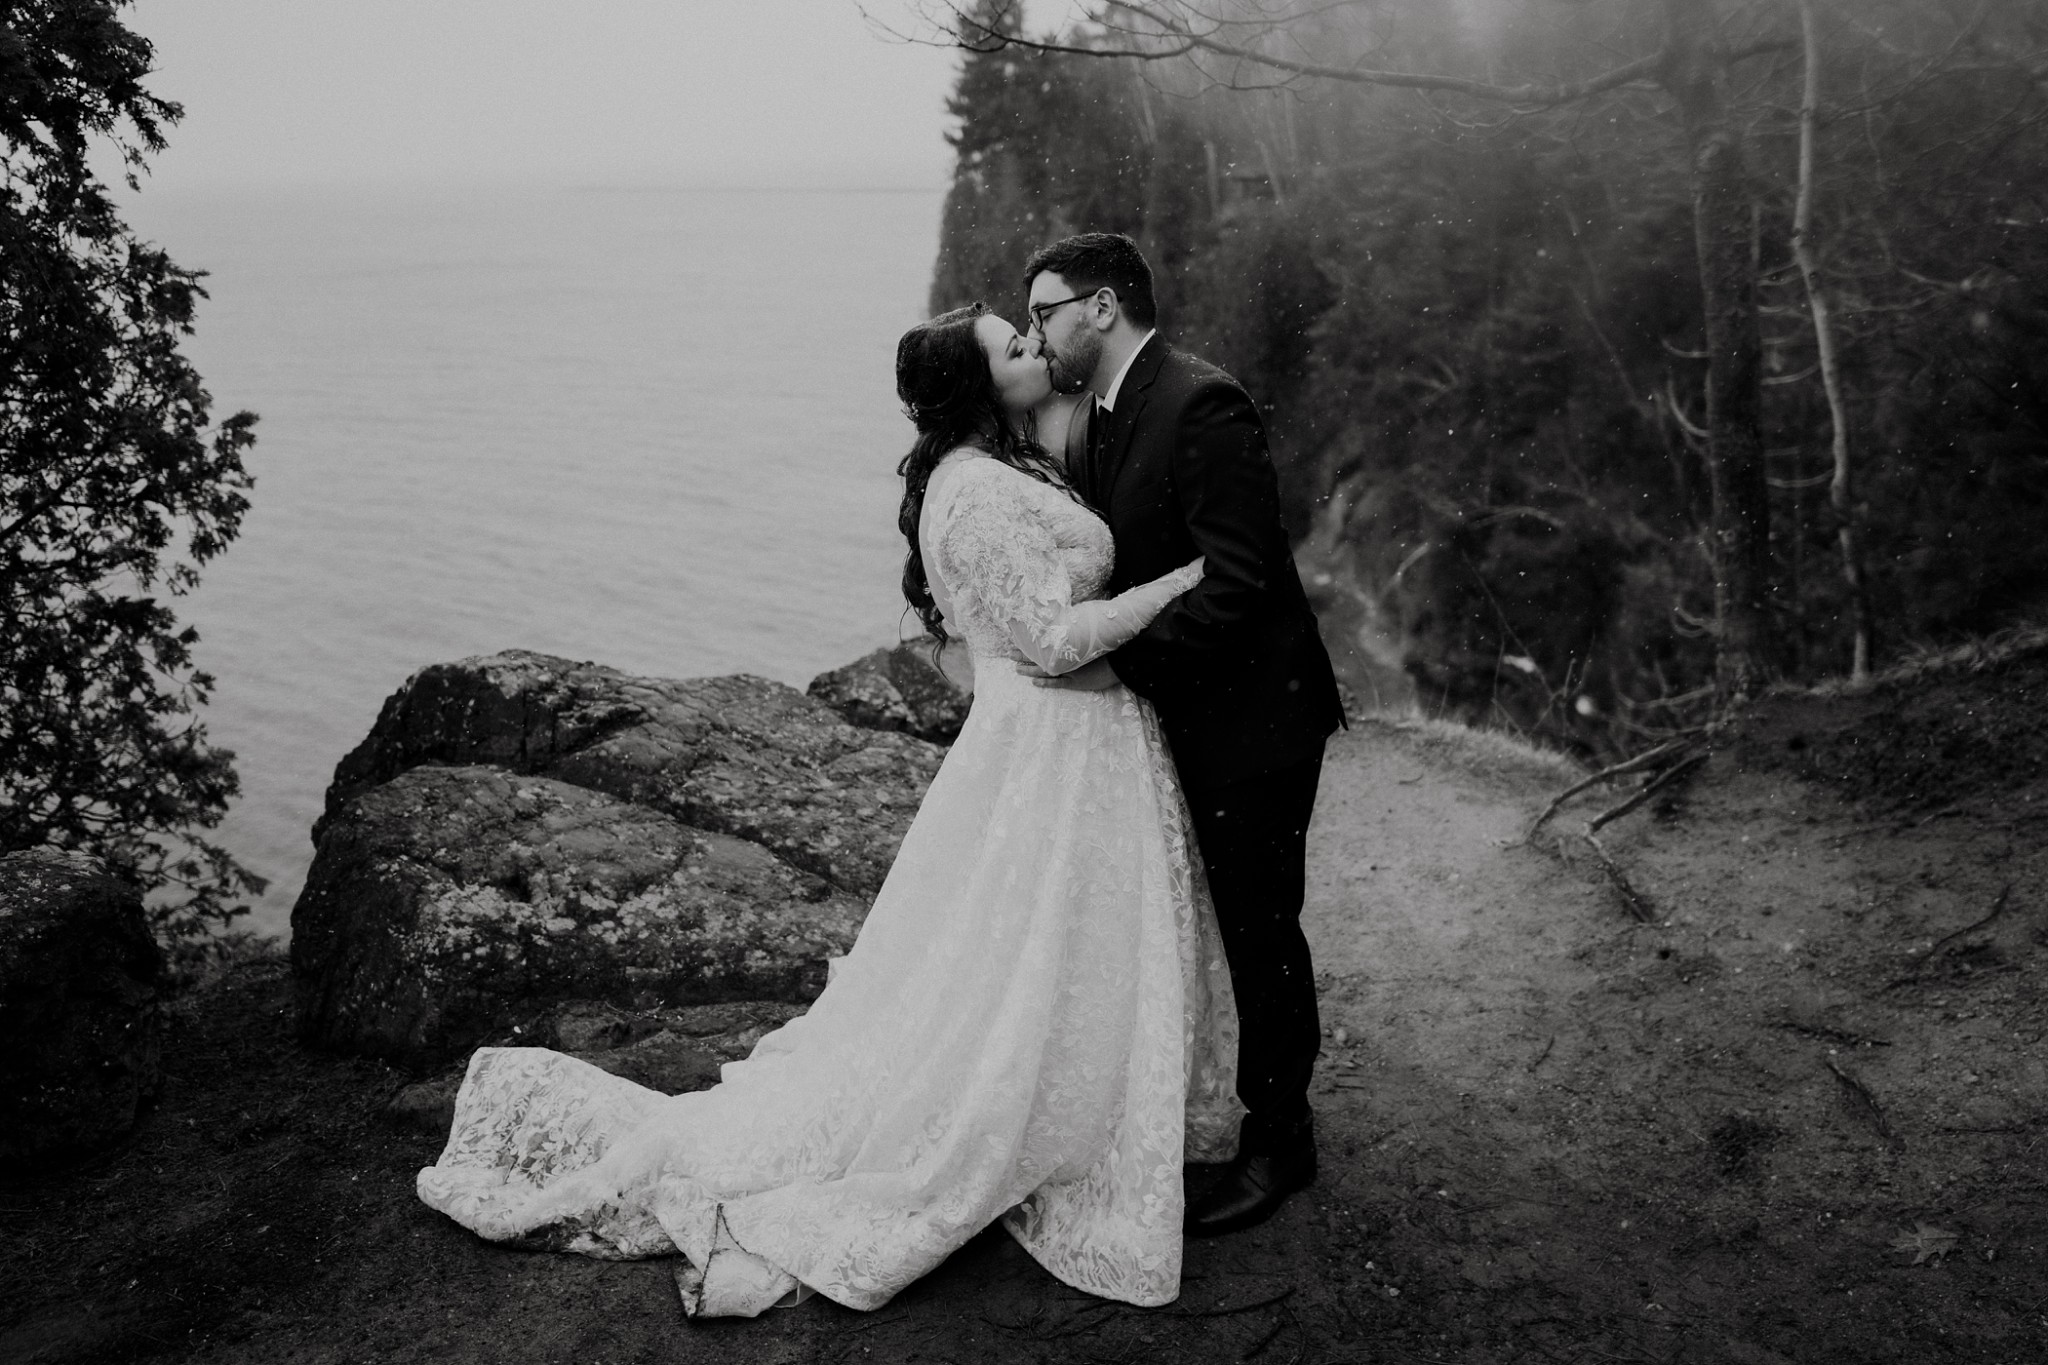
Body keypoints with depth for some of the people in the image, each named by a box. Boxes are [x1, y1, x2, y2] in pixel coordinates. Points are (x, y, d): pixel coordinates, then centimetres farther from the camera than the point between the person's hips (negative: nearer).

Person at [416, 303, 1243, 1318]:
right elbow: (1059, 639, -23)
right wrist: (1187, 577, -17)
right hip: (1047, 754, -9)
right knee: (985, 995, 0)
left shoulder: (1008, 467, 10)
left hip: (1090, 749, 9)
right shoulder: (977, 492, -21)